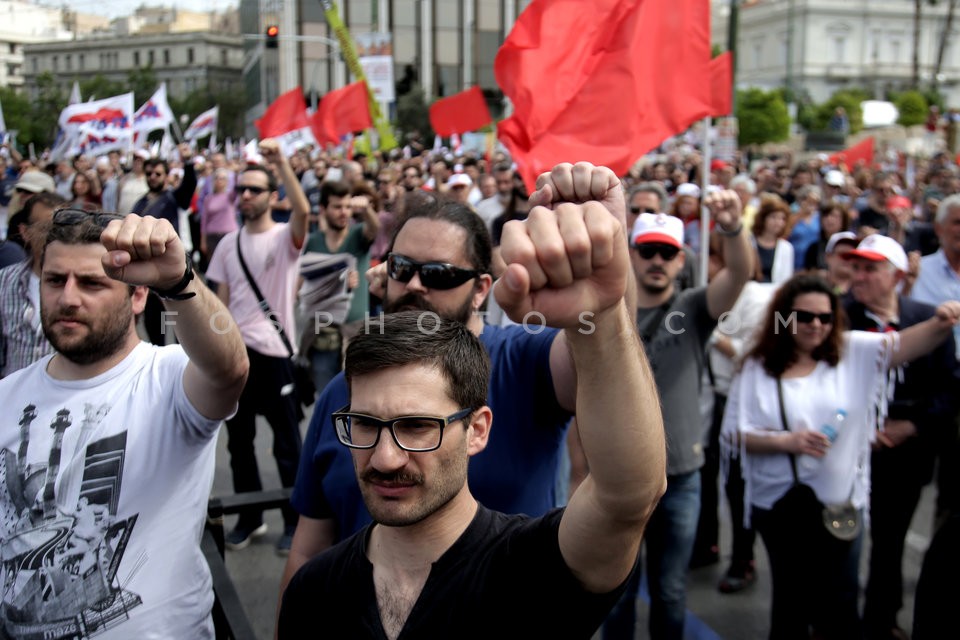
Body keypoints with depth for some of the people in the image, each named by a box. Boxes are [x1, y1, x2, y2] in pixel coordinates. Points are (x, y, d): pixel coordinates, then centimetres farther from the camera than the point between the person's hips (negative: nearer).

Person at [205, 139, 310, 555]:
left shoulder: (286, 237, -5)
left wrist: (281, 161, -33)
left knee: (287, 443, 4)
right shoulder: (228, 244, 10)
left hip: (274, 352, -5)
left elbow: (303, 210, -28)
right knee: (239, 440, 14)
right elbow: (221, 302, 11)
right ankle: (249, 517, 29)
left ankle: (294, 521, 18)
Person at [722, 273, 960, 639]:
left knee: (840, 608, 7)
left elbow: (904, 344, -16)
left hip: (841, 504, 1)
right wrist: (784, 441, -19)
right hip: (780, 505, 0)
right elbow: (734, 433, -6)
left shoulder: (855, 352, 1)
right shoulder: (758, 368, -2)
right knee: (790, 599, 16)